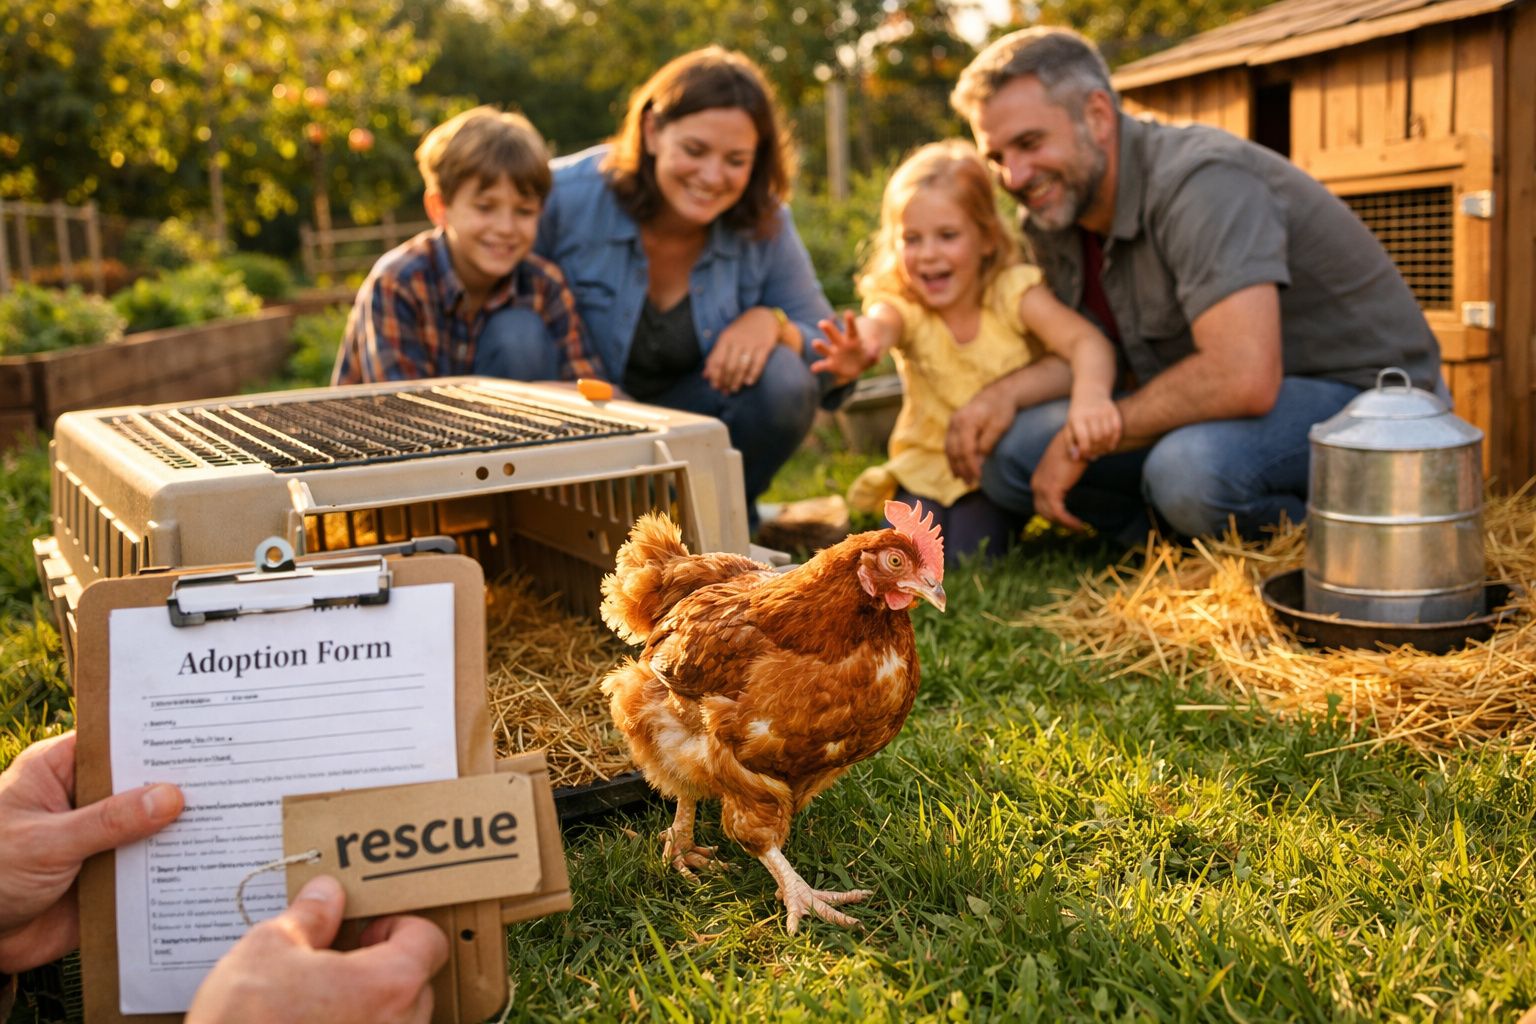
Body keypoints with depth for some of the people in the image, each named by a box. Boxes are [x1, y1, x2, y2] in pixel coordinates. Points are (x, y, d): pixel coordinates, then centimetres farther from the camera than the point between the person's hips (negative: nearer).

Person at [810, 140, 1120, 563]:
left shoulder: (1014, 291, -16)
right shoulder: (903, 306, -14)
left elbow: (1086, 341, -31)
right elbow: (878, 324, -39)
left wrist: (1090, 394, -56)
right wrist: (856, 354, -66)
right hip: (929, 464, 2)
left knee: (967, 559, -20)